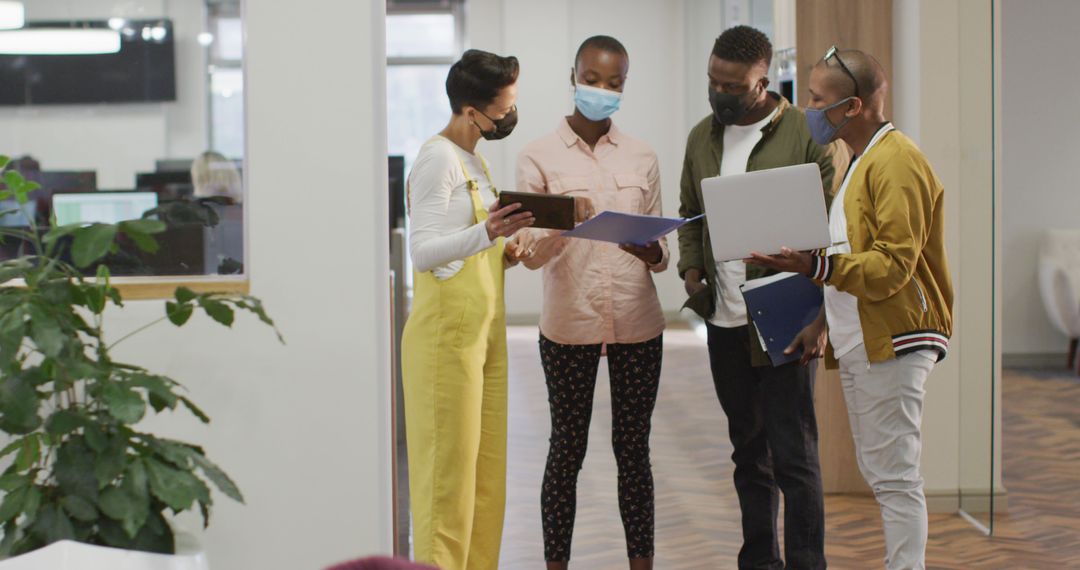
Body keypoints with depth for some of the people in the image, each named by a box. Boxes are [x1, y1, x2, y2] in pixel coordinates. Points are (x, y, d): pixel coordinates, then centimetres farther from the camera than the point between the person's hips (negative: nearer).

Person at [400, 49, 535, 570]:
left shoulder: (472, 159, 17)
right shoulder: (438, 158, -11)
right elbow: (422, 251, -21)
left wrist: (500, 252, 7)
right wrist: (484, 234, -36)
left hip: (484, 331, 9)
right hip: (447, 331, -9)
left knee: (487, 466, 9)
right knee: (448, 467, -7)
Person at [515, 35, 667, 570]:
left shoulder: (642, 158, 9)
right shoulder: (539, 156, 1)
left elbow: (660, 251, 11)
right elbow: (529, 253, -4)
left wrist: (651, 252, -13)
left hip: (637, 324, 2)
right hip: (569, 323, -2)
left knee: (633, 448, 7)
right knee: (567, 447, 4)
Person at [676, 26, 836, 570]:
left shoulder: (804, 134, -7)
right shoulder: (702, 137, 10)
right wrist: (691, 270, 4)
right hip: (724, 320, 6)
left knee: (792, 452, -5)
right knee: (748, 449, 14)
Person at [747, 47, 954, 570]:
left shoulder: (896, 163, -14)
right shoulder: (860, 162, 18)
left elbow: (893, 265, -21)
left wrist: (815, 266, -29)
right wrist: (825, 320, 17)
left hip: (892, 342, -10)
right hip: (858, 342, 10)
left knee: (895, 476, -7)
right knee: (878, 472, 14)